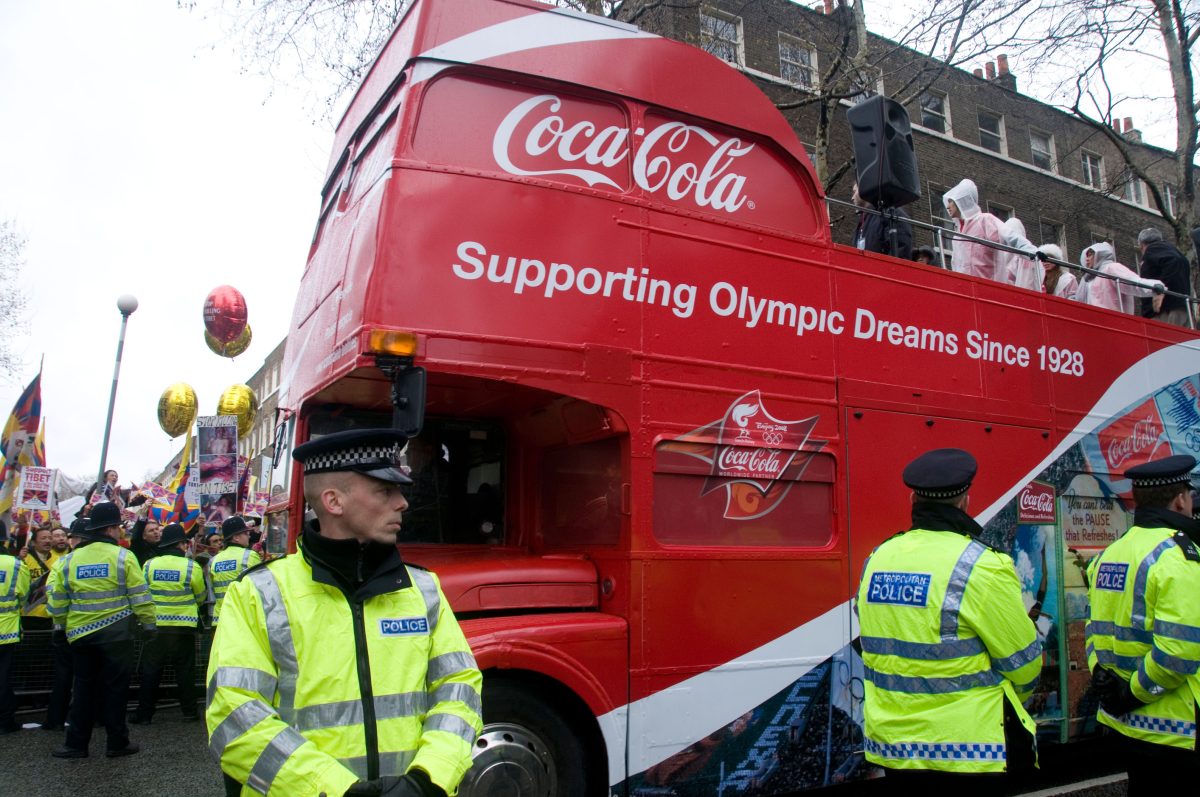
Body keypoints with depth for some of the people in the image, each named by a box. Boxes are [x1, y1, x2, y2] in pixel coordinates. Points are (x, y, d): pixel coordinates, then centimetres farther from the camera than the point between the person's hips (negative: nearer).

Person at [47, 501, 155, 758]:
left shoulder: (70, 559, 4)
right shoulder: (122, 556, -10)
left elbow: (58, 599, 9)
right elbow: (139, 595, -10)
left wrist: (61, 626, 22)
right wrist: (148, 623, 0)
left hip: (80, 634, 4)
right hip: (116, 633, -4)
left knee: (84, 688, 14)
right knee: (114, 687, 4)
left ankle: (76, 744, 17)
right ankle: (117, 743, 11)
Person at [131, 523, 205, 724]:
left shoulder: (149, 565, -2)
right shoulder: (191, 567, -9)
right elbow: (200, 596, 3)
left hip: (155, 624, 2)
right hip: (183, 626, -2)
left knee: (150, 670, 10)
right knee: (185, 670, 7)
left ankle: (144, 713, 12)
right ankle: (189, 712, 12)